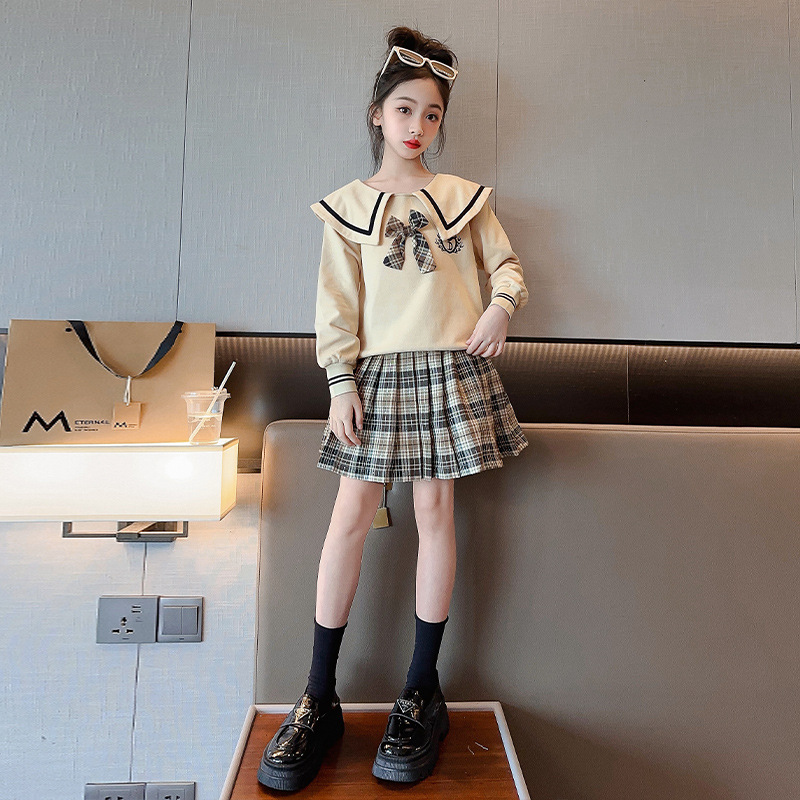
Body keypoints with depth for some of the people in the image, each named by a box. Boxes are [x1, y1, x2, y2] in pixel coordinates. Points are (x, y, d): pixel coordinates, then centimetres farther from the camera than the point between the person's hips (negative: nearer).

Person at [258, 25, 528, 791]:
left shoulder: (465, 197, 14)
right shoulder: (348, 205, 9)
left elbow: (506, 263, 16)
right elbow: (336, 303, 3)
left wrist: (502, 304, -7)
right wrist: (341, 383, -5)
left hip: (451, 369, 1)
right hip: (379, 372, 0)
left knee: (434, 509, 1)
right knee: (351, 514, -5)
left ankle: (422, 691, 16)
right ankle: (319, 697, 9)